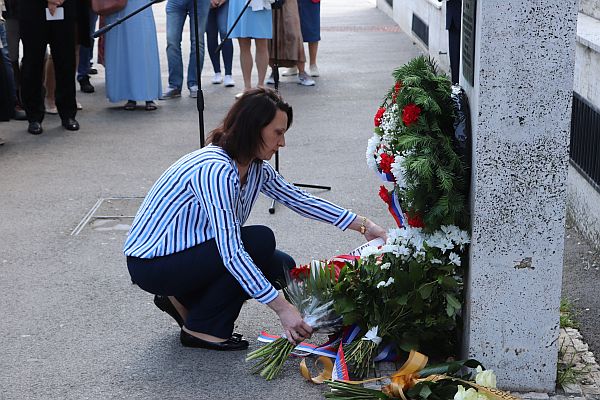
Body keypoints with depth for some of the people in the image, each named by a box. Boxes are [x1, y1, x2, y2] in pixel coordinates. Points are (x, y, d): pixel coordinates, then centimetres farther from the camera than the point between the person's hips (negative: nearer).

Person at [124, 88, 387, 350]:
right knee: (260, 241, -22)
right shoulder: (215, 170, -29)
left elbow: (299, 199, 10)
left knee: (282, 267, 2)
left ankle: (183, 299, 12)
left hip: (186, 252, 9)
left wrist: (363, 225, 5)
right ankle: (202, 328, -8)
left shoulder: (255, 167, 0)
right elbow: (232, 254, -33)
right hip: (151, 265, -9)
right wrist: (282, 308, -34)